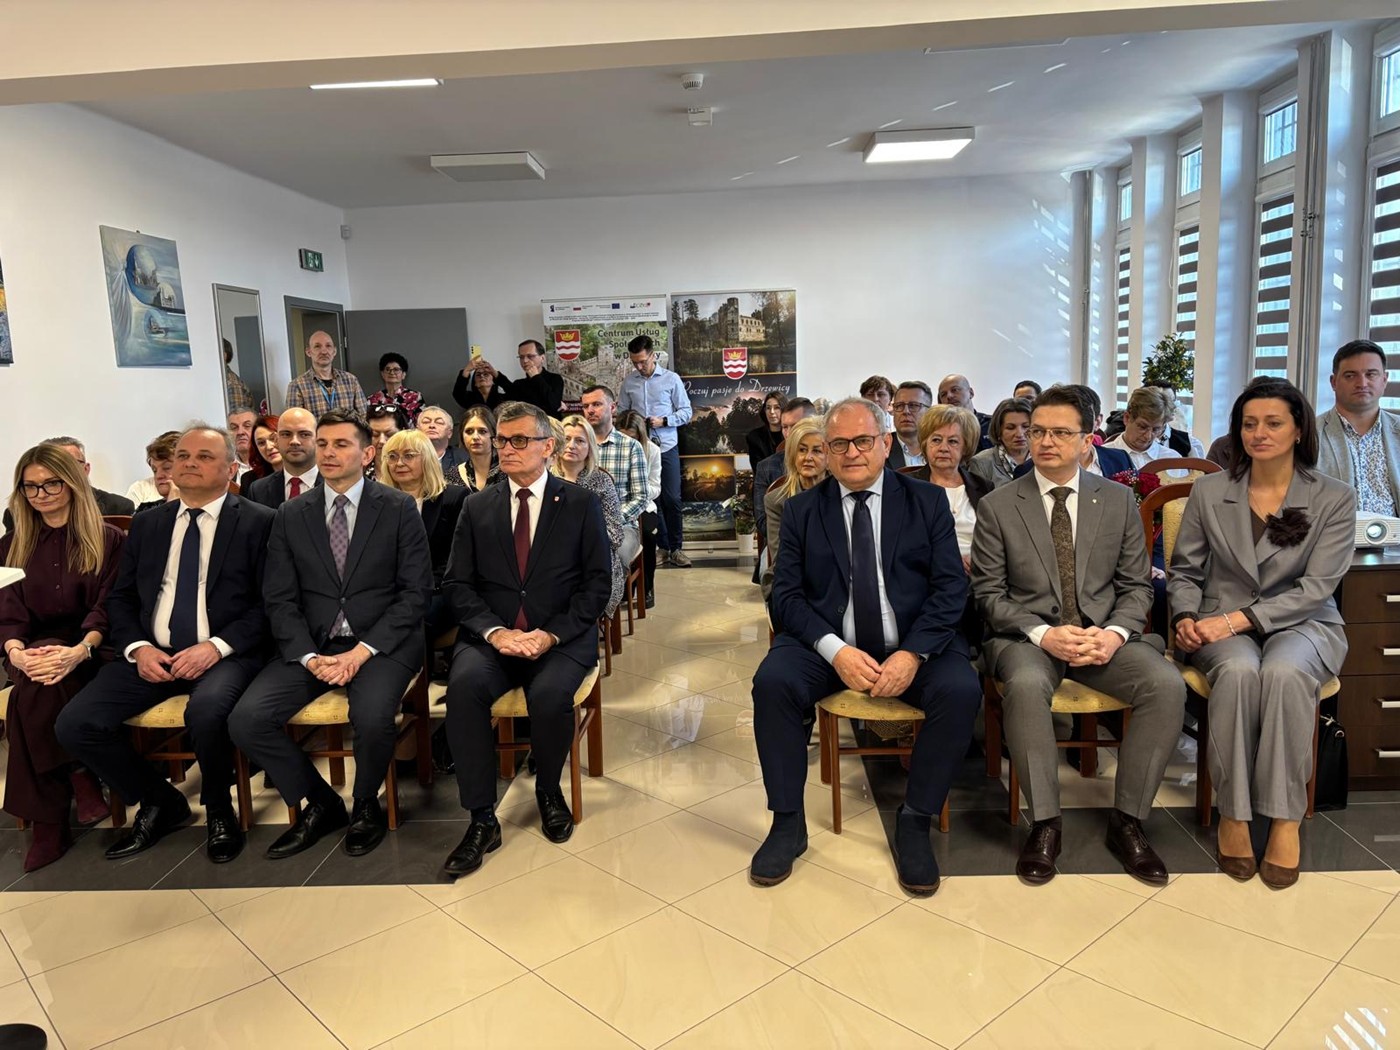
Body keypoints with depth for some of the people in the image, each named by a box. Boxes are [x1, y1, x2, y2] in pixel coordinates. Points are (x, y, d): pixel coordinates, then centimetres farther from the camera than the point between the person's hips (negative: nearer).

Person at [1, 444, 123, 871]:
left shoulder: (108, 539, 4)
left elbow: (109, 607, -6)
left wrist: (79, 651, -25)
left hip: (92, 653, -3)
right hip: (35, 653, 3)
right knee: (36, 684, -33)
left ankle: (48, 819, -20)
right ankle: (78, 780, -21)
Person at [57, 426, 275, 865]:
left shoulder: (258, 522, -1)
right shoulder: (147, 523, 15)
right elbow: (121, 597, 15)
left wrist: (217, 646, -18)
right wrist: (138, 647, -4)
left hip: (225, 654, -5)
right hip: (152, 654, 5)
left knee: (206, 712, -35)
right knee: (75, 725, -13)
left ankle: (217, 809, -4)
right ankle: (159, 802, 12)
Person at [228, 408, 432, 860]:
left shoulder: (399, 509, 1)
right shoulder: (290, 516, 9)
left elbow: (416, 590, -4)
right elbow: (280, 599, 5)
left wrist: (364, 650, -15)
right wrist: (309, 657, -12)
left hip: (380, 642, -3)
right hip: (311, 645, 4)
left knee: (372, 717, -32)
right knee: (245, 721, -17)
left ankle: (366, 805, 2)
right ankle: (320, 805, 8)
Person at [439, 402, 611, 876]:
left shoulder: (581, 504, 4)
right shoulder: (477, 506, 11)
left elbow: (598, 583, 0)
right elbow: (457, 583, 6)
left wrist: (551, 633, -14)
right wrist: (493, 630, -13)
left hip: (561, 638, -2)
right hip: (491, 636, 2)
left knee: (550, 693, -32)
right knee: (464, 684, -30)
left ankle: (548, 791, 1)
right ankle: (482, 820, -17)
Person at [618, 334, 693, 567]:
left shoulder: (671, 379, 0)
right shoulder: (628, 383, 6)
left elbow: (686, 412, 0)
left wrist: (663, 421, -13)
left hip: (667, 447, -2)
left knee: (672, 499, -2)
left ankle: (675, 548, 10)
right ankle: (663, 547, 17)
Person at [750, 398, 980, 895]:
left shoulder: (928, 501, 6)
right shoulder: (801, 510, 7)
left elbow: (951, 586, -1)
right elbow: (786, 593, 0)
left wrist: (912, 653, -17)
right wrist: (835, 650, -17)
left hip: (913, 644, 0)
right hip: (829, 644, 1)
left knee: (960, 690, -29)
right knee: (771, 682, -27)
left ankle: (914, 822, -9)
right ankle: (788, 823, -9)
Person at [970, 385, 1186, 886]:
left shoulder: (1119, 500, 9)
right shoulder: (997, 506, 2)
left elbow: (1136, 585, 9)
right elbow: (989, 594, -1)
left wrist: (1114, 633, -12)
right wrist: (1043, 634, -17)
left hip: (1104, 634, 3)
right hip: (1027, 637, -2)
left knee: (1167, 686, -25)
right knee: (1026, 686, -36)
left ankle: (1127, 821, -9)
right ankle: (1045, 823, -19)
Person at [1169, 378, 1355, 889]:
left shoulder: (1335, 499, 0)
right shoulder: (1208, 491, 5)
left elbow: (1315, 588, -9)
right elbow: (1184, 571, 11)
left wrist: (1239, 619, -20)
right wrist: (1186, 617, -10)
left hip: (1302, 622, -1)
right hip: (1223, 625, 1)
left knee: (1284, 672, -36)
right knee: (1239, 671, -35)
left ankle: (1286, 819, -24)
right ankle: (1233, 813, -24)